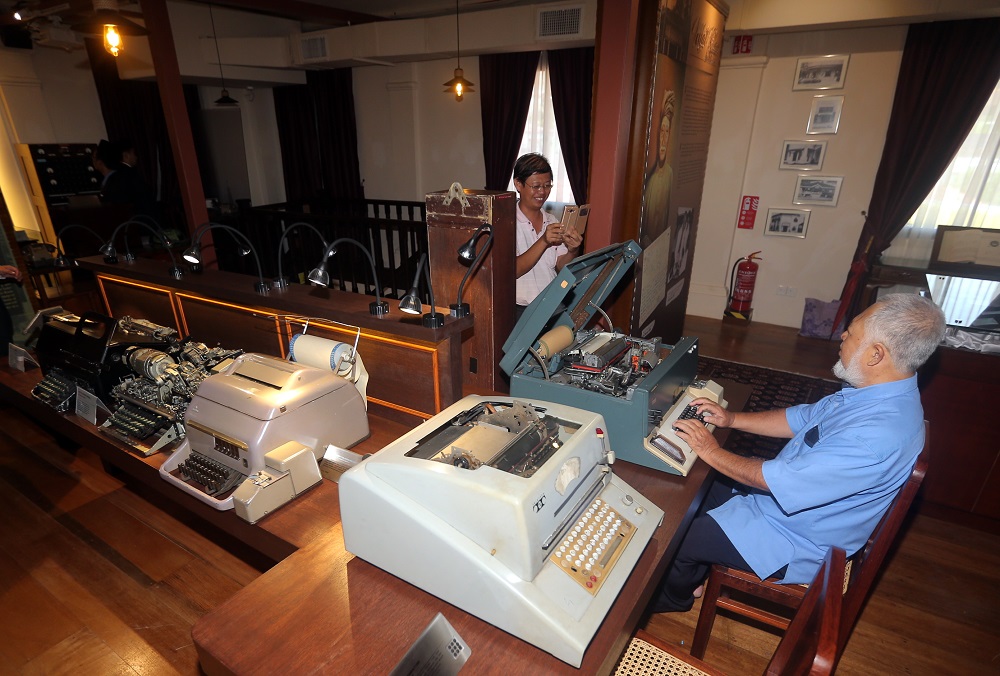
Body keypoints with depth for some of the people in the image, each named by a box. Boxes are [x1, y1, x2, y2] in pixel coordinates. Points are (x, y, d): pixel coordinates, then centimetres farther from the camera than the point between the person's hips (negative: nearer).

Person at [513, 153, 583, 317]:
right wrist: (543, 241, -24)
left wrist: (572, 250, -11)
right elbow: (512, 270, -15)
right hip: (521, 309, -5)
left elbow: (561, 268, 10)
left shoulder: (552, 222, 12)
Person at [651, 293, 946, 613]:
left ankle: (674, 597, 30)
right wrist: (731, 418, -1)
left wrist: (712, 451, -19)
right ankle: (692, 574, 34)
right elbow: (801, 419, 8)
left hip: (795, 542, -9)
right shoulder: (875, 392, -5)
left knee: (675, 538, -5)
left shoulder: (878, 434, -37)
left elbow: (778, 479, -32)